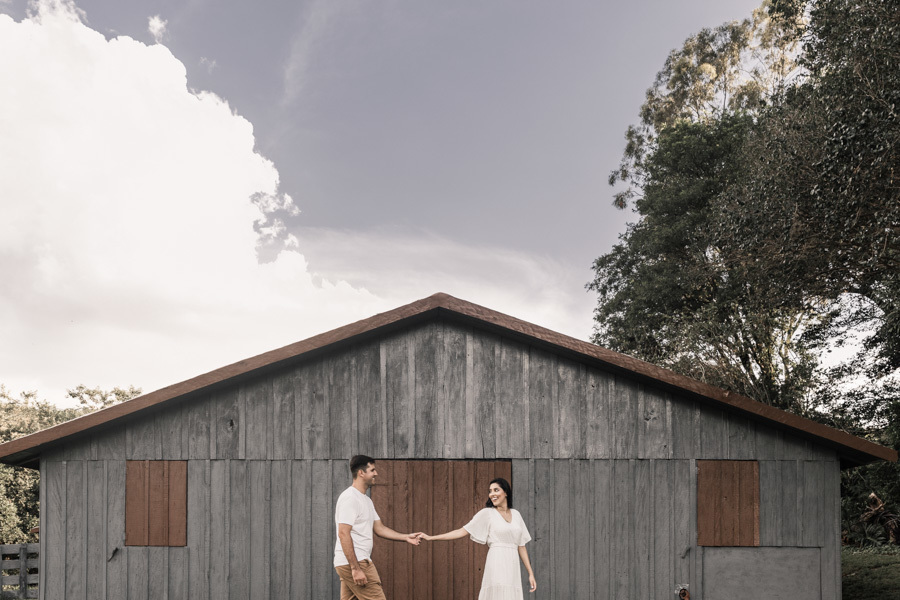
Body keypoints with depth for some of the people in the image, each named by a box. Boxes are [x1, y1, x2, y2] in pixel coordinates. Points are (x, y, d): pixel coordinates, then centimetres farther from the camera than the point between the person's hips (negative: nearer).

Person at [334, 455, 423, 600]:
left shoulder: (366, 500, 20)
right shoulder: (349, 498, -13)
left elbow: (379, 528, 23)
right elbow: (343, 534, -19)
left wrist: (406, 537, 14)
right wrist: (356, 568, -23)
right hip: (353, 562, -10)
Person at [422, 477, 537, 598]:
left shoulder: (516, 514, 16)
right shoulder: (487, 513, 3)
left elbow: (521, 546, 18)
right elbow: (462, 531, 0)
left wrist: (531, 573, 13)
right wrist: (430, 538, -7)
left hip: (513, 569, 5)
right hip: (497, 565, -5)